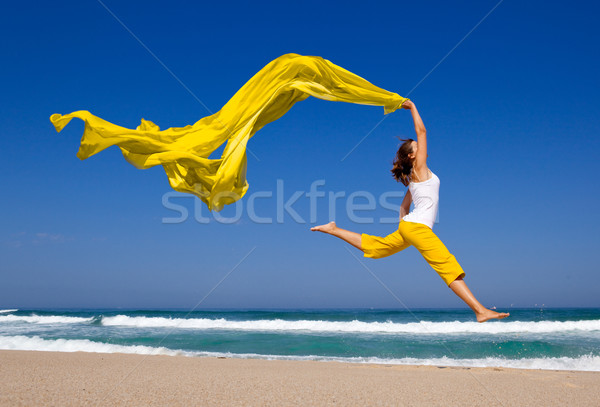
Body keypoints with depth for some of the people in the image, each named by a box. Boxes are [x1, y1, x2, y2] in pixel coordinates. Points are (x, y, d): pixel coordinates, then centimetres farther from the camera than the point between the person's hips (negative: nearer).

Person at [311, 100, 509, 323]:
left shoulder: (414, 177, 20)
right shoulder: (419, 167, -4)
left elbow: (404, 205, 25)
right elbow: (421, 130, -5)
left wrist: (403, 224, 30)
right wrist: (412, 107, 4)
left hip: (408, 226, 10)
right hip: (417, 227, -10)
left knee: (374, 246, 19)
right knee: (450, 267, -13)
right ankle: (480, 311, -14)